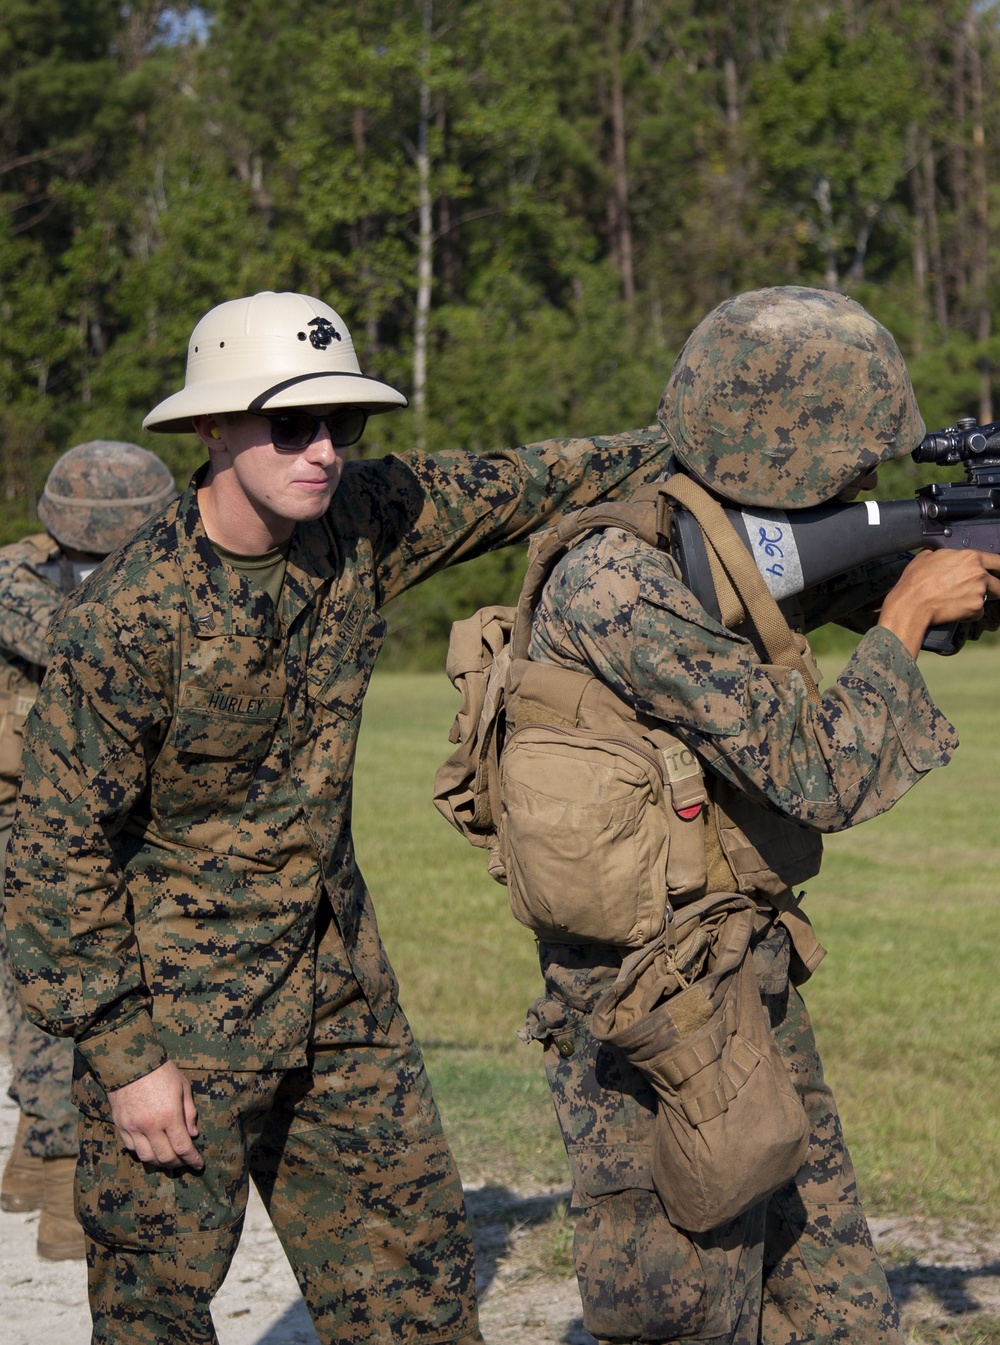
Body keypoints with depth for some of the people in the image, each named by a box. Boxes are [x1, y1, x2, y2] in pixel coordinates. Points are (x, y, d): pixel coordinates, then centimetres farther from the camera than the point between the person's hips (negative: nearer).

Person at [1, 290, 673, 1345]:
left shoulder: (360, 520, -5)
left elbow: (516, 486, 12)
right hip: (179, 1006, -6)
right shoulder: (127, 625, -22)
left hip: (339, 977, 7)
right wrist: (122, 1054, -16)